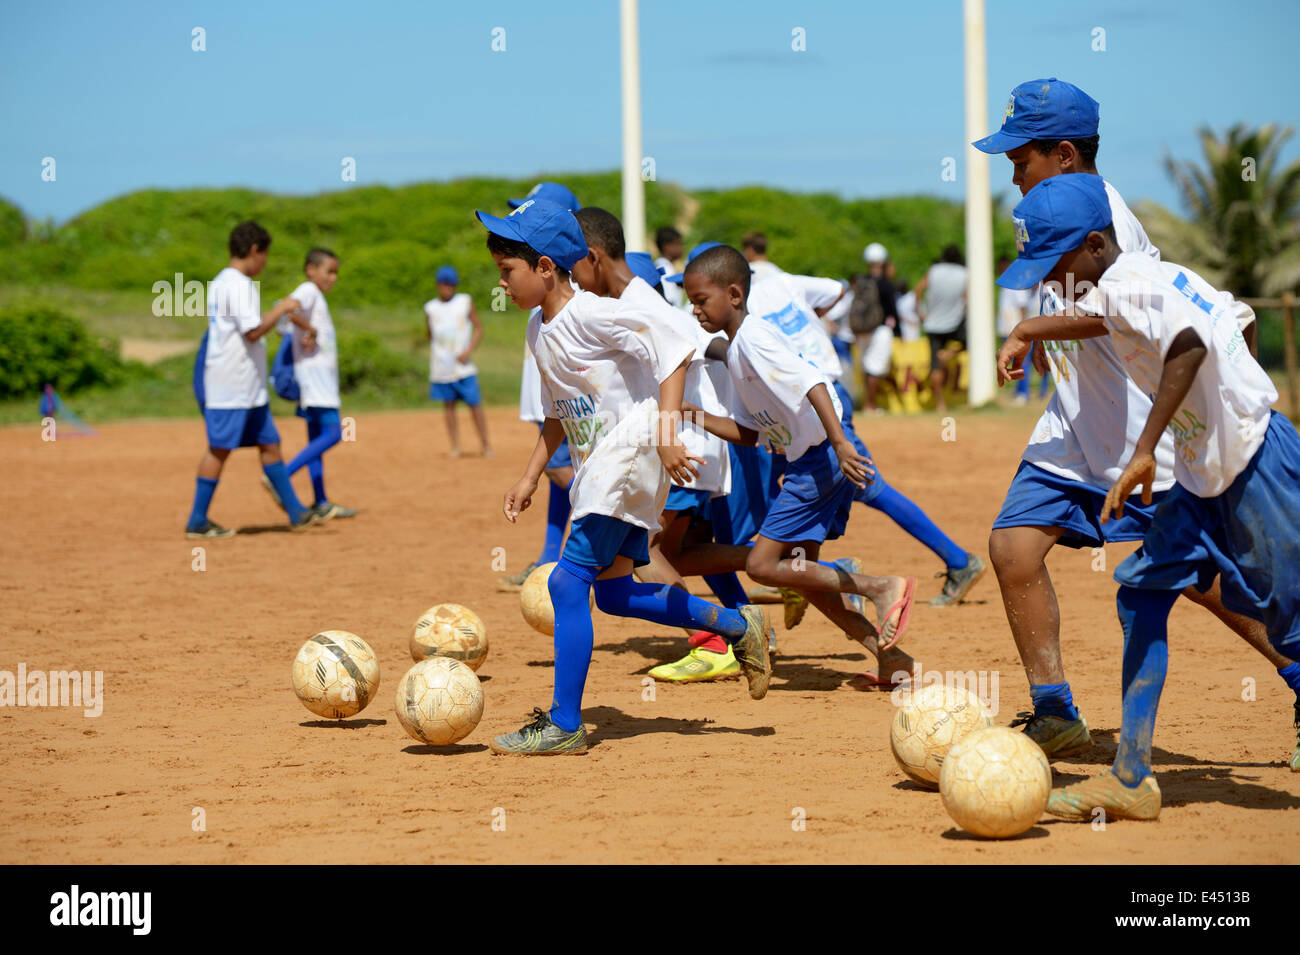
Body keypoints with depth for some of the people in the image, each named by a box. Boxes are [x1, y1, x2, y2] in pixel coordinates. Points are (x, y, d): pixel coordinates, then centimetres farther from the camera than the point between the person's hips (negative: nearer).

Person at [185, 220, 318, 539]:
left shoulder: (220, 282, 16)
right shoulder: (239, 285, -15)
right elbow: (253, 331, -23)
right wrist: (282, 309, -11)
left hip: (250, 387, 10)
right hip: (230, 385, -10)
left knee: (270, 444, 11)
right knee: (219, 449, -6)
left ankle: (297, 514, 15)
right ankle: (197, 522, -1)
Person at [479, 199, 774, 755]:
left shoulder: (593, 314, -17)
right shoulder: (539, 329, 10)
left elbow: (671, 354, -18)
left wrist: (666, 433, -25)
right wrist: (530, 478, 16)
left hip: (631, 452, -10)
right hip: (595, 468, 10)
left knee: (568, 583, -13)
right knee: (614, 591, 11)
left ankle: (564, 726, -10)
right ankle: (737, 626, 25)